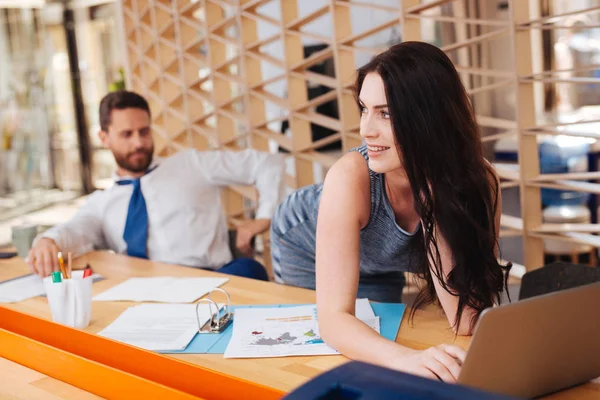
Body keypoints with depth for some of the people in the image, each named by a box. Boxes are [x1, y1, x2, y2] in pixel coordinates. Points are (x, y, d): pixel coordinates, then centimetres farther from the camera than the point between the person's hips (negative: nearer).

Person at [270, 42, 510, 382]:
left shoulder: (479, 183, -33)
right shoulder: (352, 176, -41)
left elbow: (467, 322, -37)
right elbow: (333, 317, -43)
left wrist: (435, 212, -45)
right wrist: (404, 358, -62)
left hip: (379, 270, 2)